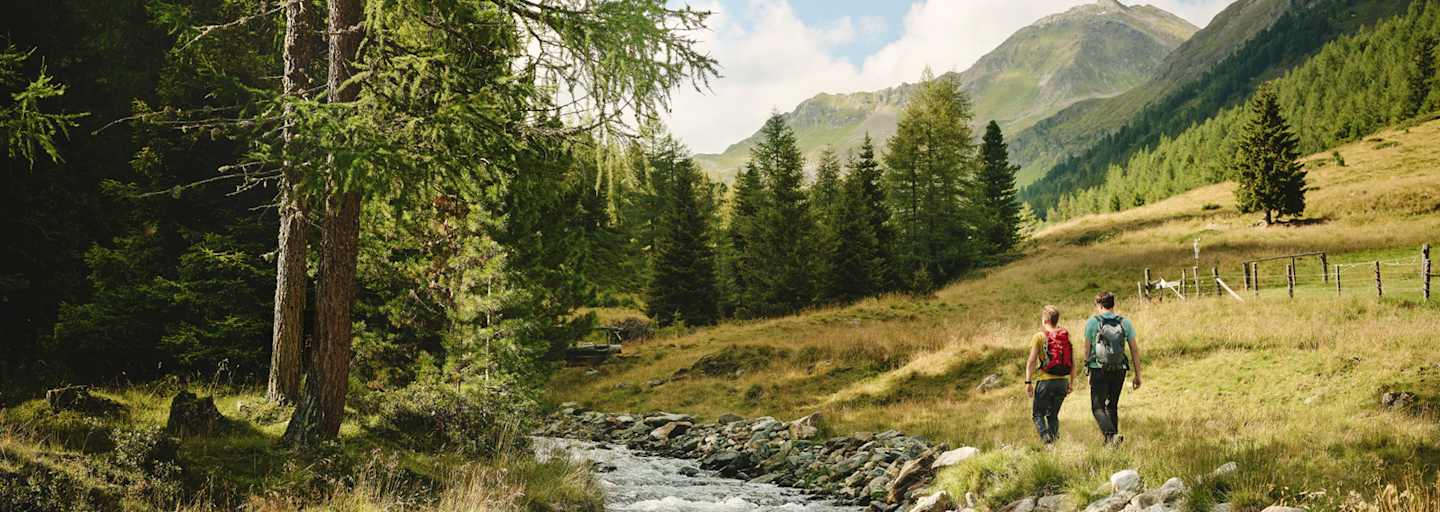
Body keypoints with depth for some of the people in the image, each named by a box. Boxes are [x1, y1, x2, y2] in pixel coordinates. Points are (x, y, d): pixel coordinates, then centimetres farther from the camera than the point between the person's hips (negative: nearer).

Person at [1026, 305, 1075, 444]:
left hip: (1045, 381, -4)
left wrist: (1028, 382, -6)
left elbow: (1032, 361, -9)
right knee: (1053, 414, 17)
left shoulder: (1039, 336, -6)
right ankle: (1054, 438, 9)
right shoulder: (1067, 336, 6)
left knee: (1038, 413, 7)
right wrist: (1071, 382, 15)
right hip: (1063, 381, 4)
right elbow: (1073, 362, 7)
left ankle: (1044, 435, -15)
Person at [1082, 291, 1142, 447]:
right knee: (1112, 406, 18)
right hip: (1120, 370, 3)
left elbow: (1087, 348, 1)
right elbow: (1135, 350, 2)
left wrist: (1087, 366, 18)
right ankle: (1113, 439, 19)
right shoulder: (1125, 322, 3)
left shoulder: (1092, 322, -4)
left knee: (1098, 407, 3)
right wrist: (1138, 375, 7)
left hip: (1099, 370, -3)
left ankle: (1110, 434, -19)